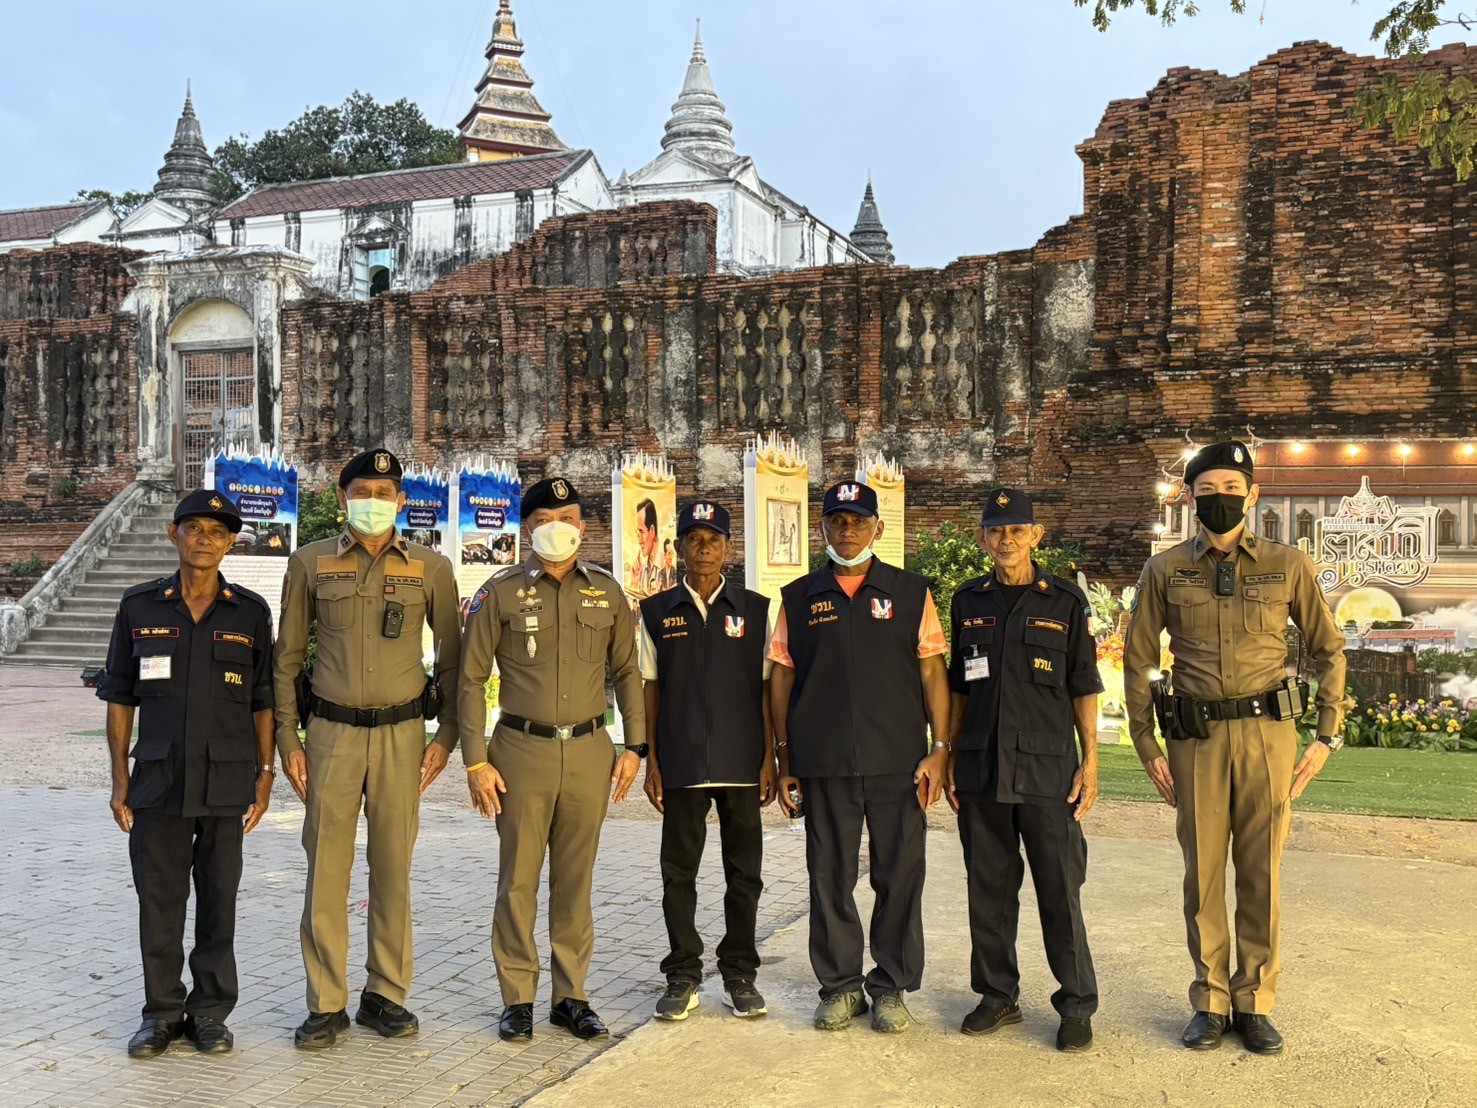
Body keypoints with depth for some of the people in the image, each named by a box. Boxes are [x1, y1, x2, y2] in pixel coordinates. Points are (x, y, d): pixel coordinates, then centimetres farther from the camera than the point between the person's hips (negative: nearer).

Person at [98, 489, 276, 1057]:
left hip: (227, 780, 0)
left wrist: (265, 774, 0)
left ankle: (211, 1011, 20)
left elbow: (263, 702, 5)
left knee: (218, 898, 8)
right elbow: (120, 697, 6)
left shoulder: (250, 613, 2)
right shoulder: (139, 608, 3)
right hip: (158, 779, 1)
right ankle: (162, 1011, 21)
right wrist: (120, 776, 0)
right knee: (158, 897, 6)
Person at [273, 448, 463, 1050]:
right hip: (331, 733, 0)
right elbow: (287, 657, 8)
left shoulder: (430, 567, 3)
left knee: (393, 868, 6)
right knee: (326, 868, 1)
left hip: (402, 734, 0)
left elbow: (452, 657, 9)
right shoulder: (311, 563, 4)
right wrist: (287, 738, 2)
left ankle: (385, 994, 19)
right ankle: (326, 1004, 11)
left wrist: (447, 736, 2)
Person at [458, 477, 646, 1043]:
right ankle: (517, 999, 15)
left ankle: (571, 996, 20)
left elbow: (626, 671, 14)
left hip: (589, 750, 2)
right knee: (518, 879, 3)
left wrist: (635, 746, 7)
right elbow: (472, 678, 1)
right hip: (522, 750, -2)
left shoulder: (606, 591, 7)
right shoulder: (501, 592, -1)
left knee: (575, 880, 9)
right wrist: (475, 761, -4)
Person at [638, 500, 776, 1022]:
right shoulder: (657, 612, 5)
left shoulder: (755, 609, 4)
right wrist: (651, 761, 2)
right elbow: (650, 689, 6)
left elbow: (766, 689, 5)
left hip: (741, 763, 0)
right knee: (679, 872, 6)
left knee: (744, 871, 7)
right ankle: (683, 976, 17)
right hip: (681, 764, 0)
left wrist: (769, 758, 0)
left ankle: (739, 974, 20)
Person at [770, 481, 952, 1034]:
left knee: (899, 875, 4)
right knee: (830, 877, 7)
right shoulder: (798, 598, 10)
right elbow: (781, 679, 10)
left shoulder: (911, 593, 7)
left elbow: (933, 672, 4)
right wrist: (784, 759, 6)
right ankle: (840, 983, 20)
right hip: (822, 765, 1)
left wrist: (940, 749, -3)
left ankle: (891, 985, 17)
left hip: (897, 761, -1)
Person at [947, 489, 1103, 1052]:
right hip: (980, 770, 3)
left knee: (1060, 890, 0)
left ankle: (1076, 1005, 13)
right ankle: (997, 995, 24)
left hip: (1046, 769, -3)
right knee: (989, 889, 10)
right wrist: (950, 756, 10)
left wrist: (1090, 761, -2)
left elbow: (1084, 688, 3)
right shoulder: (968, 602, 9)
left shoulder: (1065, 601, 1)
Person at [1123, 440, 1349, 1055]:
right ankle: (1210, 1003, 18)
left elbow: (1329, 651, 11)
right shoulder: (1164, 571, 4)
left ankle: (1255, 1002, 18)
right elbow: (1137, 662, 7)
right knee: (1203, 872, 5)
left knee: (1261, 873, 5)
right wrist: (1147, 748, 3)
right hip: (1195, 736, 0)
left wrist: (1326, 736, 5)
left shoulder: (1288, 565, 4)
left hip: (1268, 732, 0)